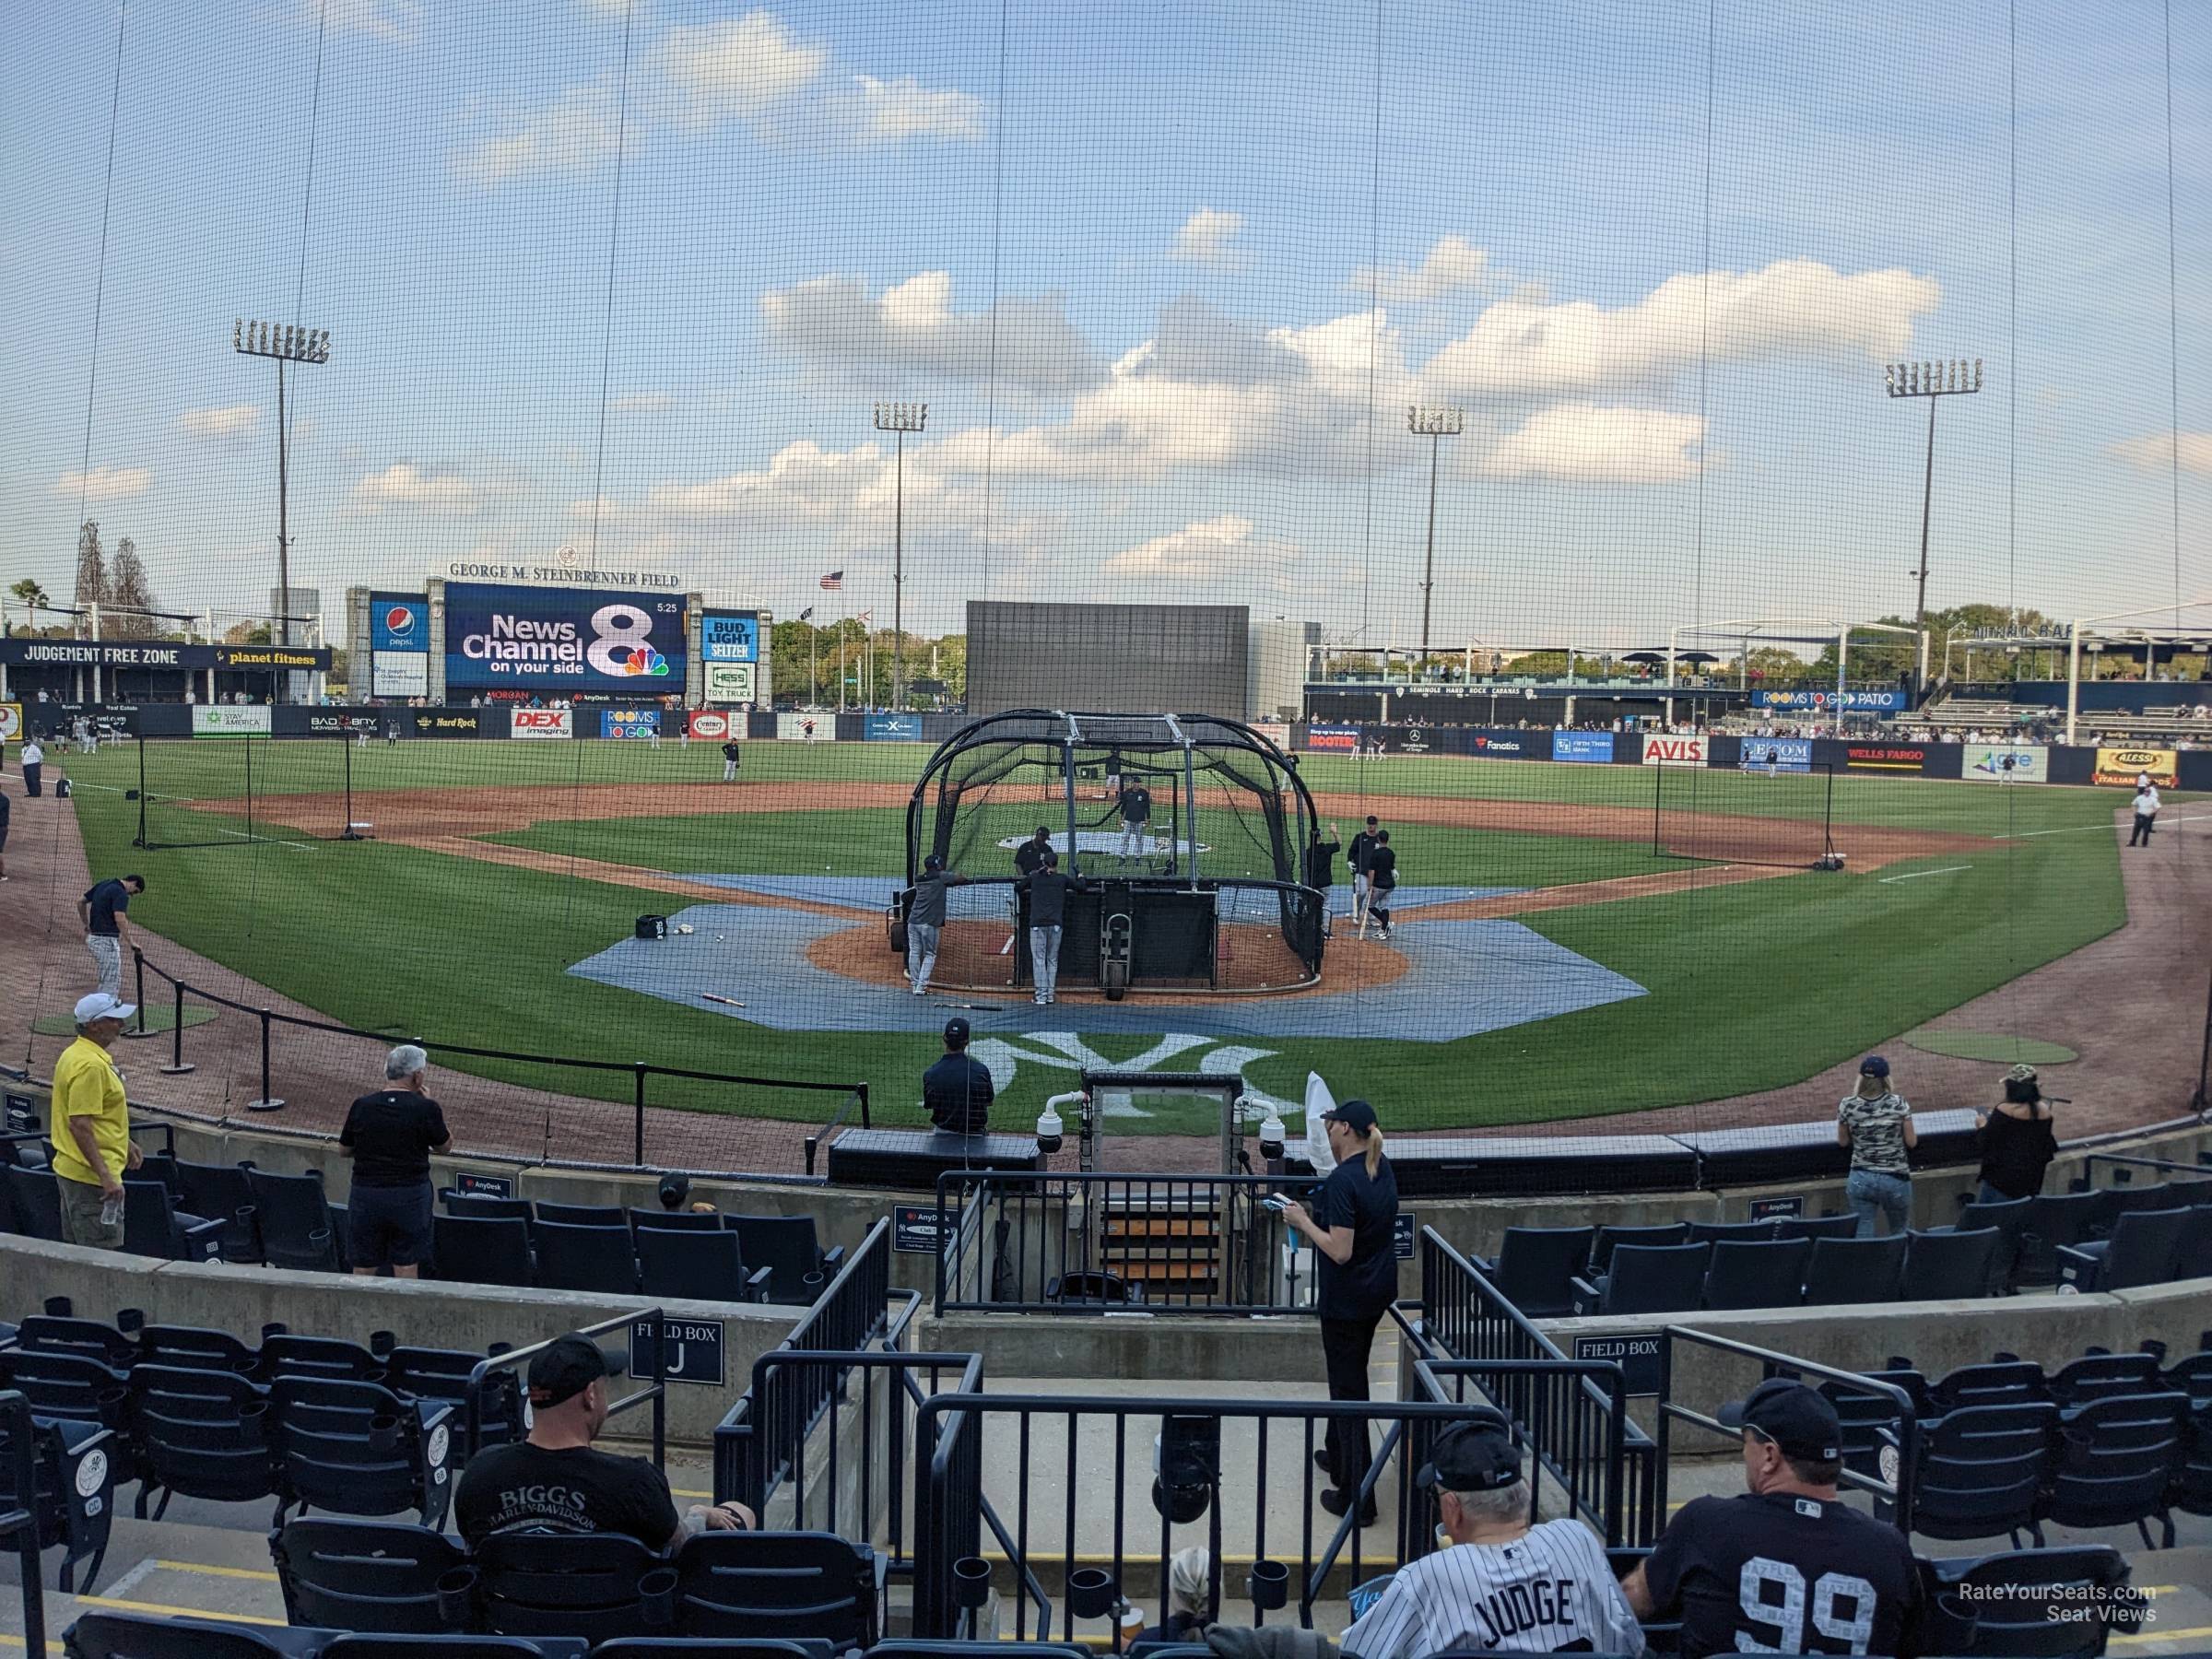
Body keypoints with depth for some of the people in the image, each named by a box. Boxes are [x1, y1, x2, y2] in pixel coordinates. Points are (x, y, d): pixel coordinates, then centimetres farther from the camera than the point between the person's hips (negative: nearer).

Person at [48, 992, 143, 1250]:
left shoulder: (75, 1053, 11)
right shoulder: (90, 1065, -21)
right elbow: (79, 1125, -26)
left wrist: (124, 1142, 27)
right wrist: (106, 1176, -28)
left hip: (71, 1170, 11)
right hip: (91, 1176, -11)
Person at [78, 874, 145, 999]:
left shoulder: (102, 885, 13)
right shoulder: (121, 893, -15)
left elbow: (81, 902, 20)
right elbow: (119, 919, -26)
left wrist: (87, 926, 26)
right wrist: (130, 941, -22)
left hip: (93, 937, 10)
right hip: (107, 941, -10)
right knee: (110, 984, -4)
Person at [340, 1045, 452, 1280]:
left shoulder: (361, 1106, -4)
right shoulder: (425, 1108, -11)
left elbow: (343, 1151, 9)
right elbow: (444, 1145, 6)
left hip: (366, 1196, 2)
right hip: (410, 1197, -2)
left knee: (363, 1274, 11)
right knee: (406, 1270, 8)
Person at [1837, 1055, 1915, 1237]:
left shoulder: (1848, 1105, -6)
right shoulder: (1898, 1103, -9)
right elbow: (1912, 1142, -2)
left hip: (1861, 1179, 1)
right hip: (1896, 1179, -1)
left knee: (1862, 1236, 6)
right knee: (1901, 1234, 16)